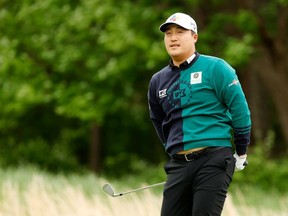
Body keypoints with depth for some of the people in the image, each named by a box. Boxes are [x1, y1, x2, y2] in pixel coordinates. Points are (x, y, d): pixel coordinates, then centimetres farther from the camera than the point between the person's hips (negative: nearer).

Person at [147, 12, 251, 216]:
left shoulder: (214, 68, -2)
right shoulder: (158, 81, 15)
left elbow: (240, 109, -2)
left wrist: (241, 153, 0)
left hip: (214, 160, -6)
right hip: (179, 165, 6)